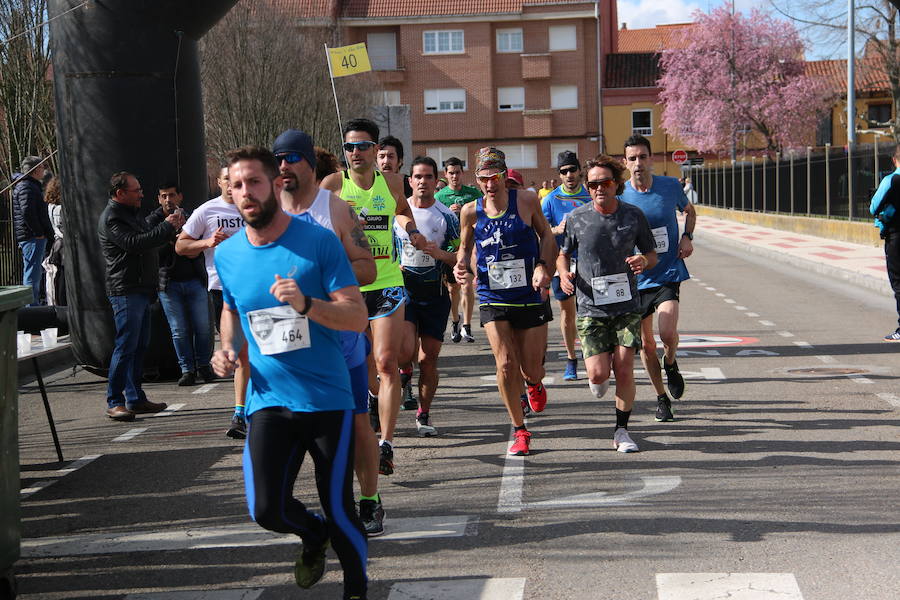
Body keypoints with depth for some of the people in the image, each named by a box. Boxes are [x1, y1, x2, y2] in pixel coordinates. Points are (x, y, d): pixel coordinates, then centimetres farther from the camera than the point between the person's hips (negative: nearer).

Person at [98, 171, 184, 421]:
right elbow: (134, 242, -24)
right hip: (125, 291, -10)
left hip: (142, 290, 10)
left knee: (140, 346, 11)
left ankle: (135, 398, 16)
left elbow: (148, 236, 29)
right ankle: (114, 402, -6)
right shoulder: (111, 218, -11)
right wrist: (167, 227, -17)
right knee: (126, 346, -10)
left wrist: (170, 226, 12)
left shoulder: (131, 214, 21)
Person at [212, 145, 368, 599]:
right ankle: (313, 536, 28)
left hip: (327, 399, -3)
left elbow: (358, 317, -12)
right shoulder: (227, 254, 4)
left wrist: (306, 304, -28)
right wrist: (228, 347, 4)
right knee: (266, 509, -7)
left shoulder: (318, 242, -8)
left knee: (339, 510, 0)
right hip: (269, 401, 3)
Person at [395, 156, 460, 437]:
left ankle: (424, 414, 19)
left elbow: (460, 258, 1)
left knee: (428, 359, 3)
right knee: (405, 351, -19)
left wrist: (440, 253, -19)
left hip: (435, 293, 0)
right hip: (402, 289, 0)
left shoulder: (447, 216, 1)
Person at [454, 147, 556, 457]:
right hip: (493, 299, 0)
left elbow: (546, 235, 7)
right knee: (506, 364, -11)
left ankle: (534, 384, 44)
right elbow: (465, 247, 12)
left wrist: (542, 266, -9)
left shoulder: (526, 200, -5)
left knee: (532, 371, 3)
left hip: (530, 295, 0)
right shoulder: (471, 212, -2)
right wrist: (461, 264, -9)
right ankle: (519, 429, 8)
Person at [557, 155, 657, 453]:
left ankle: (621, 431, 13)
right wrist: (564, 272, -12)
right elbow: (563, 253, 10)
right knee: (598, 373, -9)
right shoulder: (576, 218, -3)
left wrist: (643, 261, -14)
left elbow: (652, 255, 10)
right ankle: (596, 380, 31)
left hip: (627, 306, 1)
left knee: (624, 370, -3)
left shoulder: (634, 216, -1)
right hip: (590, 308, -1)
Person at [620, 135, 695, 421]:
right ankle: (661, 397, 27)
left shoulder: (670, 186, -3)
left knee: (667, 332, -21)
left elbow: (689, 211, 18)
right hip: (635, 279, 1)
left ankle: (671, 364, 13)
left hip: (668, 273, -1)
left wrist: (687, 237, 0)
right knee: (646, 344, 7)